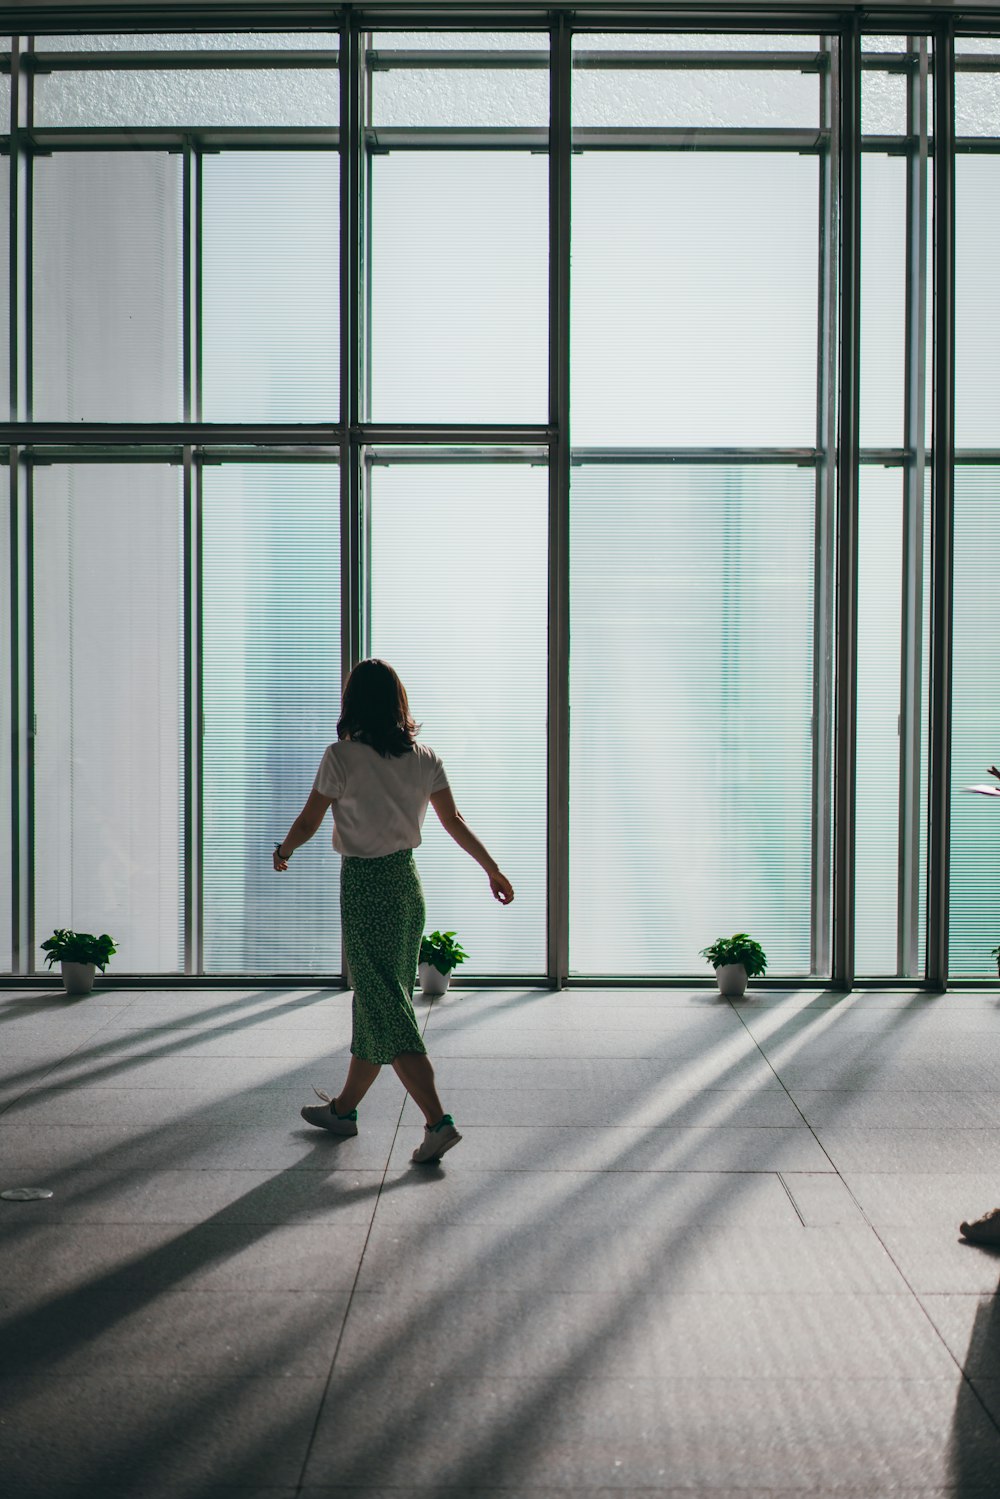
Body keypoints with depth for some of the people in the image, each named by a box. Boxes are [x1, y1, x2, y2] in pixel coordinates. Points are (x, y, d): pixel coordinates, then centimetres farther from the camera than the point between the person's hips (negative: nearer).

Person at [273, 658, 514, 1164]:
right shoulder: (423, 757, 1)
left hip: (364, 885, -6)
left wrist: (282, 851, 15)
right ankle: (344, 1108, 31)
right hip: (406, 881, 7)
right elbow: (455, 823, 7)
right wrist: (493, 870, 20)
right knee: (375, 998, 16)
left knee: (384, 1007, -3)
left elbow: (307, 824, -6)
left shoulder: (341, 757, -14)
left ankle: (438, 1120, -11)